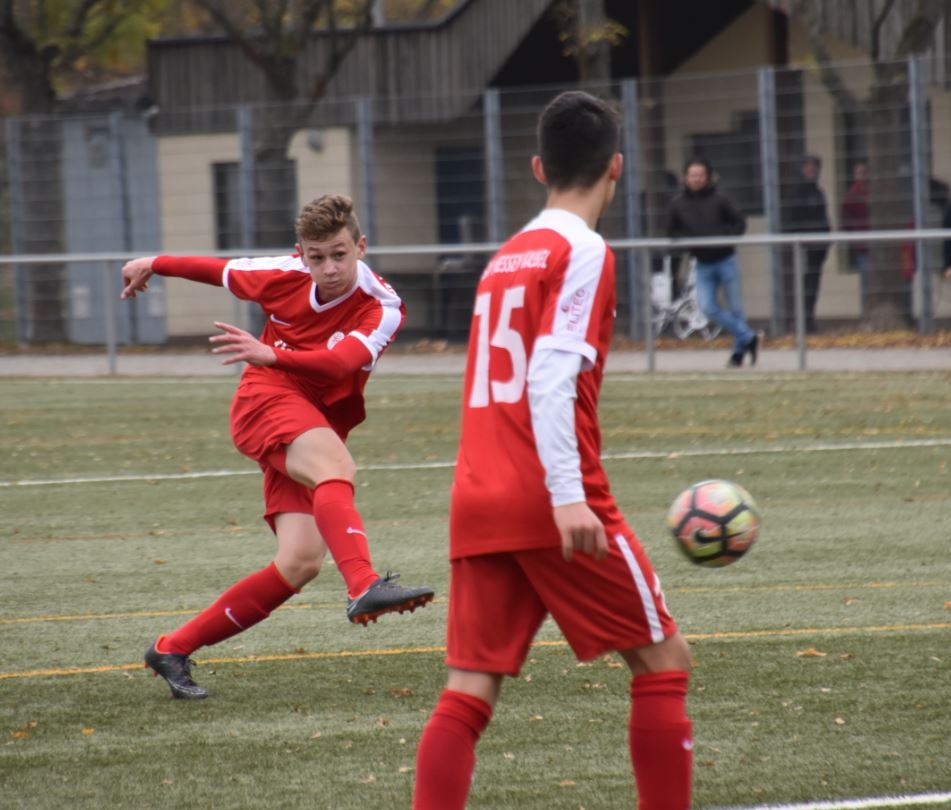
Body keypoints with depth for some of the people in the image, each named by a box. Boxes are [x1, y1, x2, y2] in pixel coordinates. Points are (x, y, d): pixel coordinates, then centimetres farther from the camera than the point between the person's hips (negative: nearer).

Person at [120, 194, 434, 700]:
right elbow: (221, 270, 19)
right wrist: (153, 265, 33)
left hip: (318, 427, 3)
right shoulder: (285, 277, -2)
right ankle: (365, 587, -62)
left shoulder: (382, 309, -9)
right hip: (265, 400, -2)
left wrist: (271, 355, -46)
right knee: (334, 466, -35)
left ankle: (173, 650, 1)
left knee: (300, 563, -12)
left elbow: (343, 360, -29)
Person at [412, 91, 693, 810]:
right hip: (552, 505, -7)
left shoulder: (505, 258, 18)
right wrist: (568, 494, -23)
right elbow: (551, 377, -17)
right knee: (663, 658, 6)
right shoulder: (583, 253, -5)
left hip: (479, 506, 7)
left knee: (469, 690, 1)